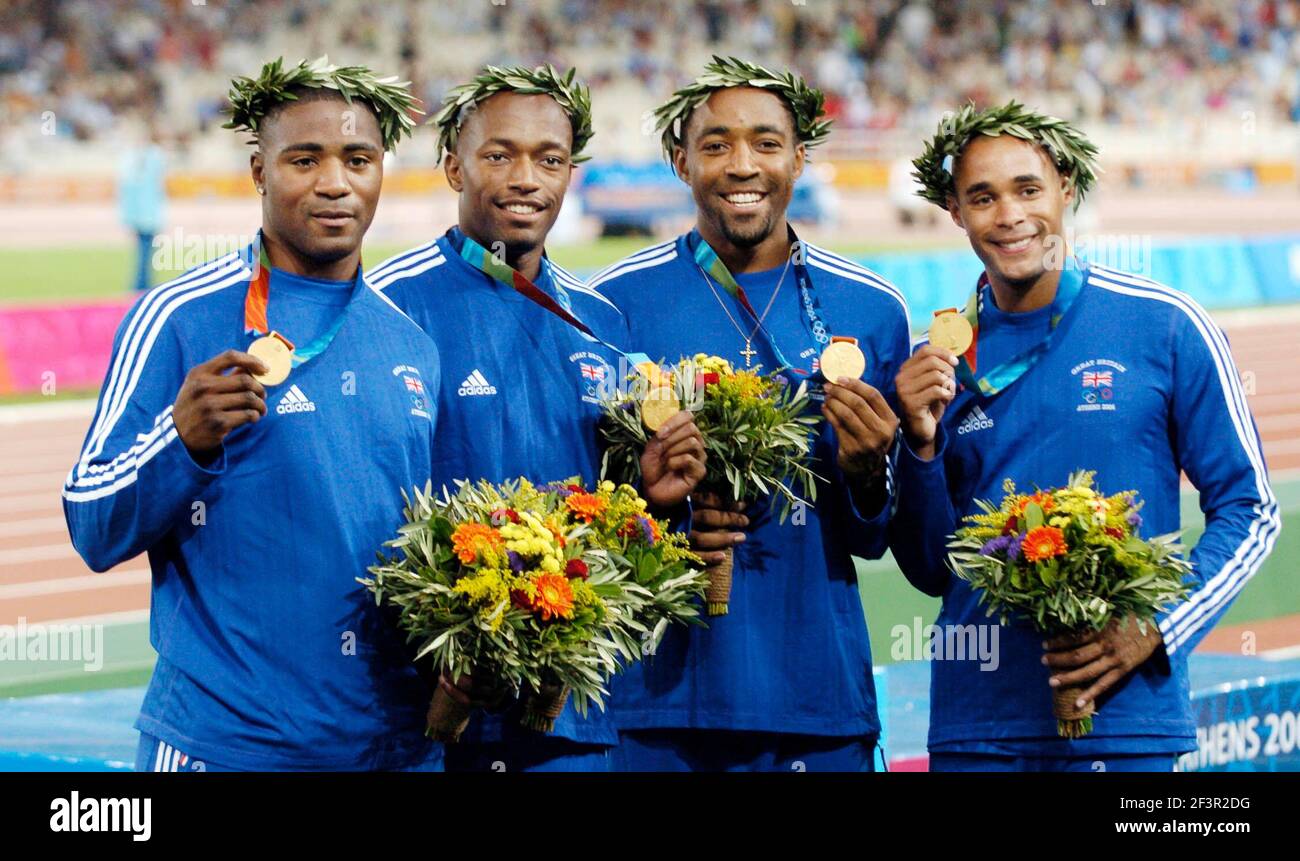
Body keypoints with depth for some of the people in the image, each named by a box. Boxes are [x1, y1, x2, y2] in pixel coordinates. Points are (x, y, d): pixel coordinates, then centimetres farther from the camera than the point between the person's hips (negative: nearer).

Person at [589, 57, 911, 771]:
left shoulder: (873, 310, 4)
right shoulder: (613, 304, -1)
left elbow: (871, 541, 9)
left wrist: (867, 472, -12)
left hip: (821, 694, 2)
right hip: (657, 700, -1)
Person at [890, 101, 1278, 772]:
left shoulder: (1166, 327, -1)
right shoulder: (939, 358, 6)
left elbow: (1250, 510, 2)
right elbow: (931, 571, 9)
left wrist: (1156, 629, -10)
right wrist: (922, 445, -6)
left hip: (1125, 719, -2)